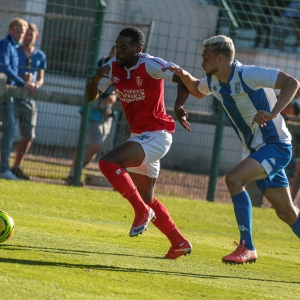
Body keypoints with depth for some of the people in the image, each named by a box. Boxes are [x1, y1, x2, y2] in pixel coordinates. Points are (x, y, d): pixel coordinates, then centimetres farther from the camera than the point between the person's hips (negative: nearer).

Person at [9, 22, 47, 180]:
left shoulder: (40, 56, 10)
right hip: (13, 97, -5)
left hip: (29, 100, 5)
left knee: (28, 136, 5)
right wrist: (22, 79, -21)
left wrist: (36, 84, -10)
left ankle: (16, 167, 17)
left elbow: (41, 79, 13)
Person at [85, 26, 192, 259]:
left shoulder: (150, 65, -17)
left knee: (108, 163, -26)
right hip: (139, 135, 9)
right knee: (146, 198, 16)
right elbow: (91, 97, 2)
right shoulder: (114, 67, 2)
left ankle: (142, 211, -13)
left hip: (156, 135, -9)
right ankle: (180, 243, 28)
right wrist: (96, 79, -20)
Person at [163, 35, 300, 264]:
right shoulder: (213, 82, 5)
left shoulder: (248, 75, -20)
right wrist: (184, 75, 6)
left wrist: (272, 113, -37)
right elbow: (197, 90, 28)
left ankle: (247, 248, -21)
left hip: (275, 145, -8)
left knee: (234, 178, -26)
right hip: (258, 150, 8)